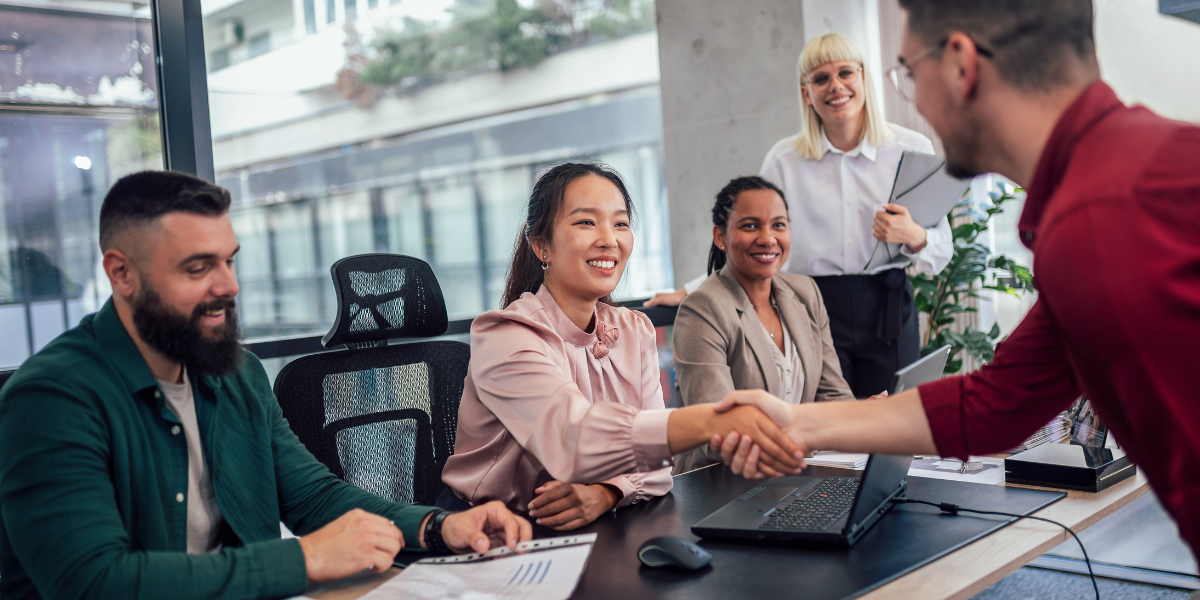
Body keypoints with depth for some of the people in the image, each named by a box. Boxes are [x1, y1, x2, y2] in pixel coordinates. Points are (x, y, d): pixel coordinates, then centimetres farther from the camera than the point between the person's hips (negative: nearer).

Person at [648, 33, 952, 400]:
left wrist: (914, 237, -15)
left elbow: (943, 252, 6)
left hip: (887, 311, 1)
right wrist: (689, 291, 4)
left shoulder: (912, 148, 3)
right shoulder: (785, 159, 4)